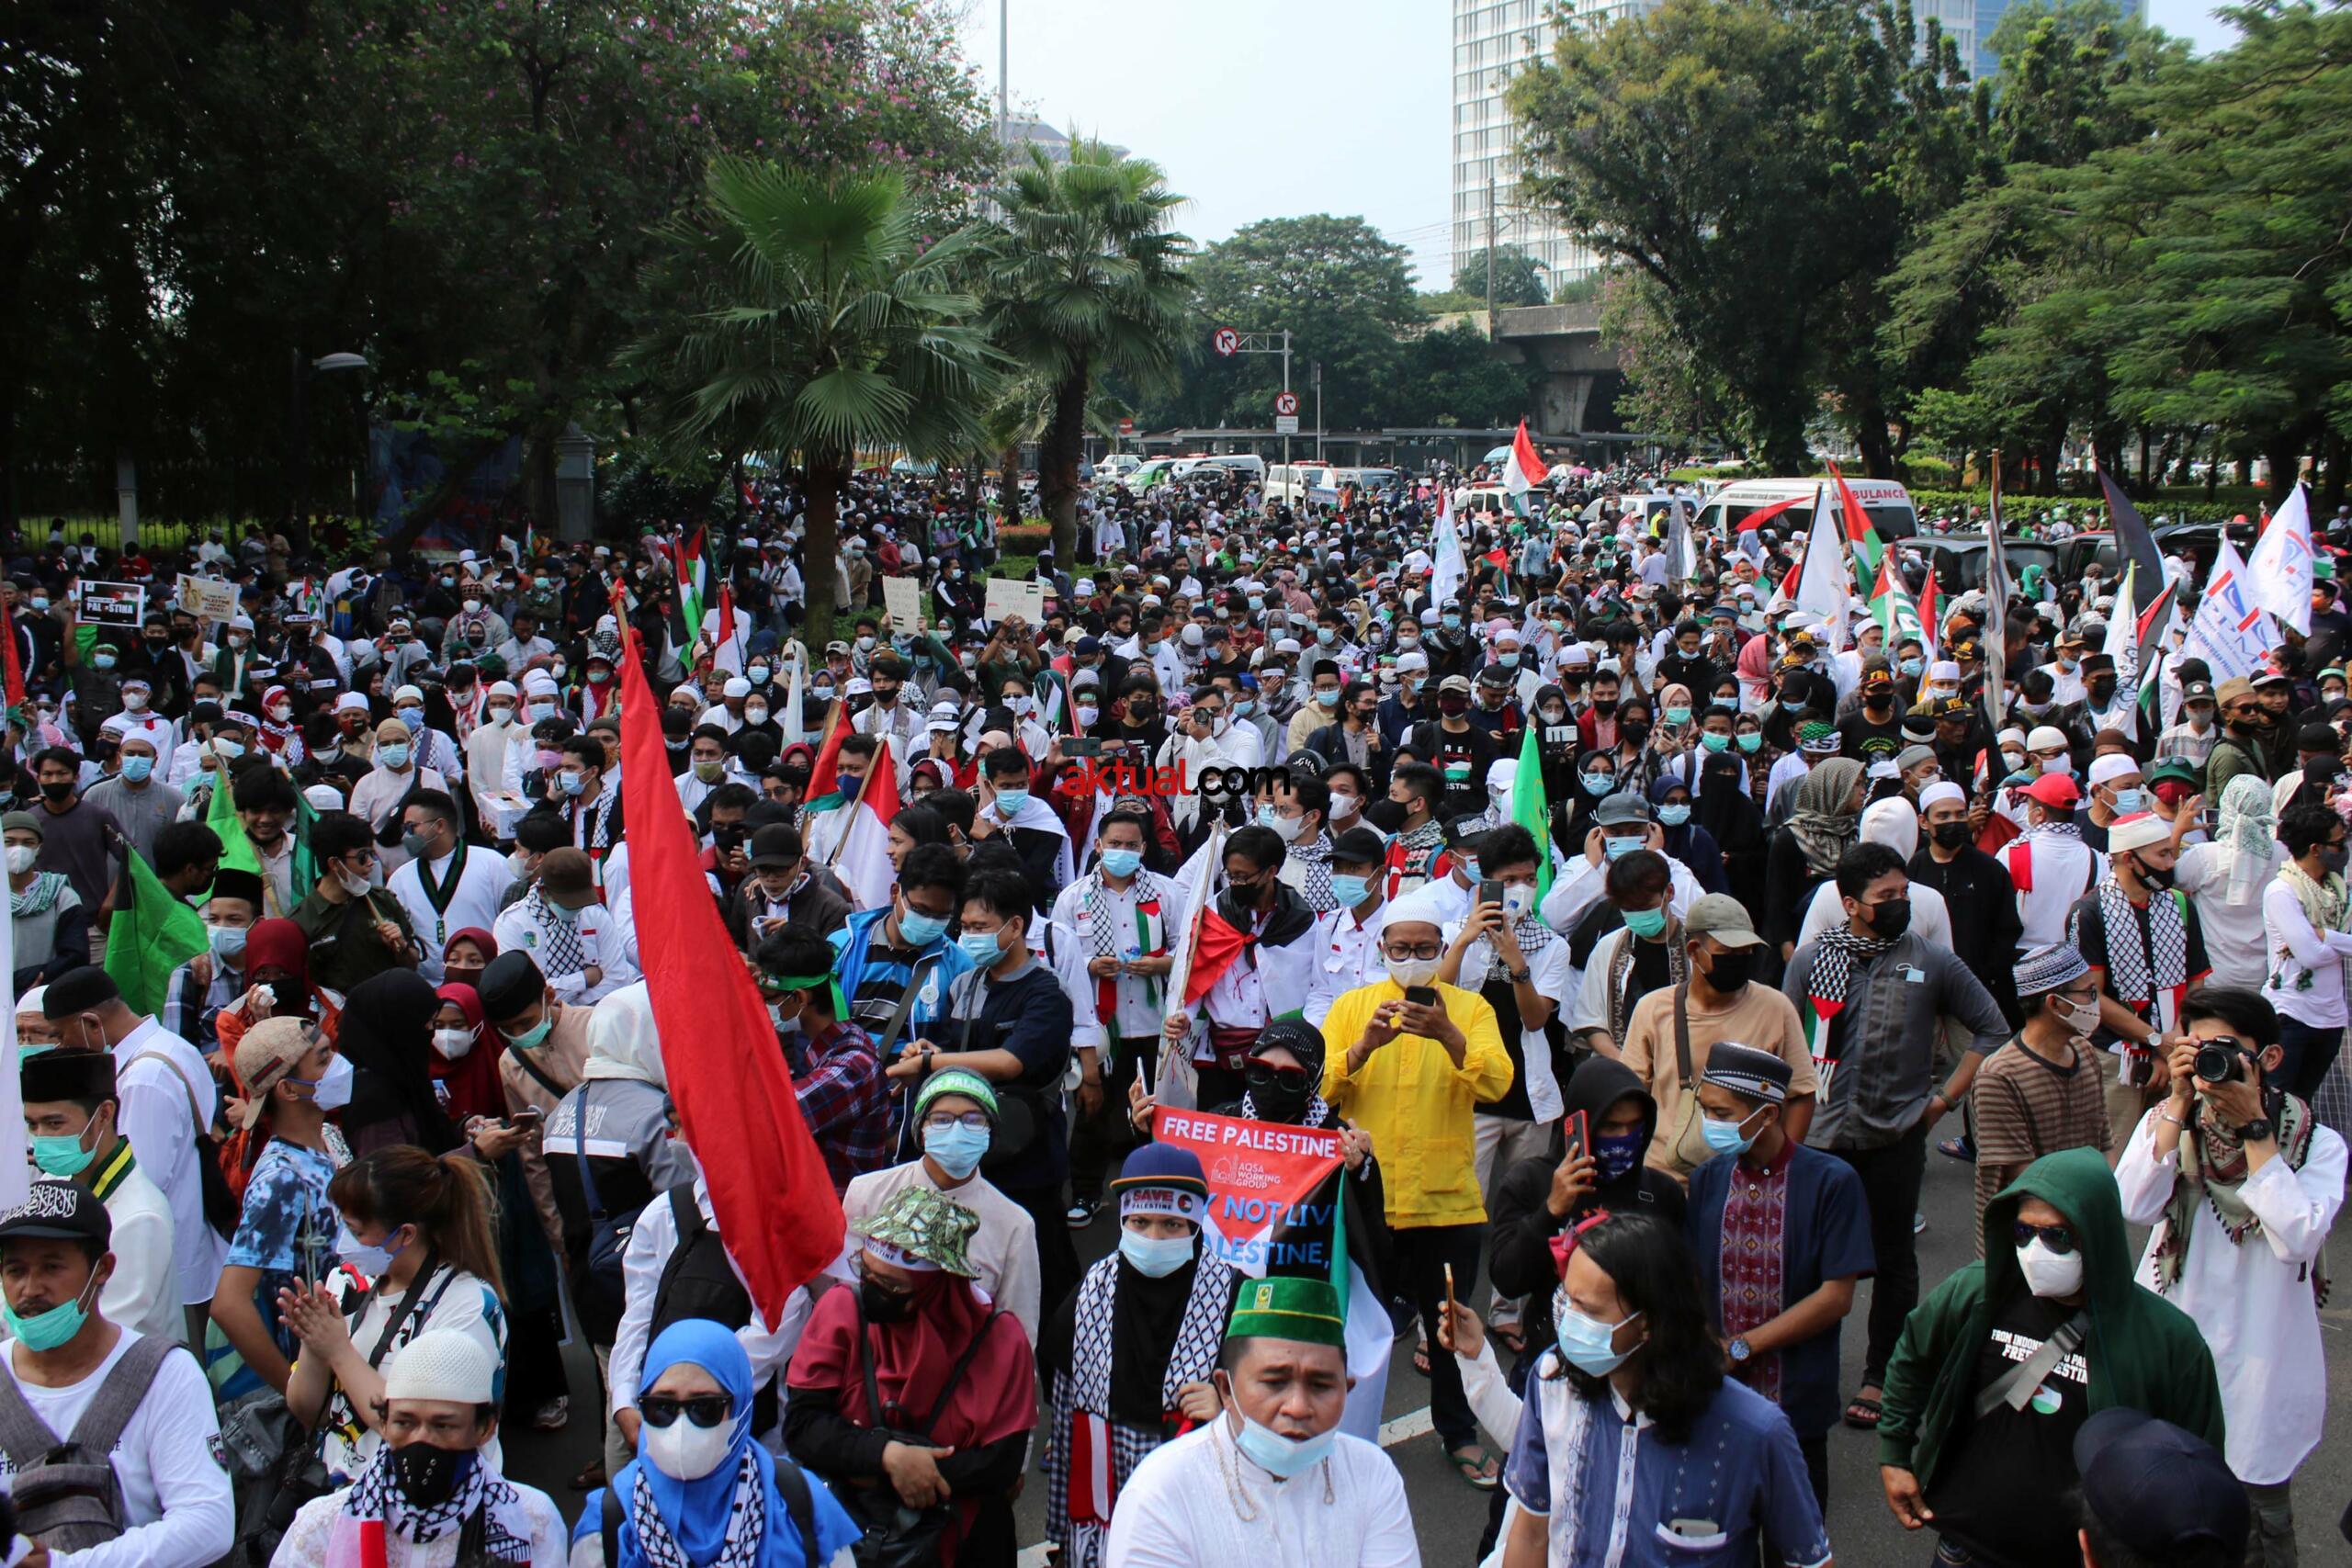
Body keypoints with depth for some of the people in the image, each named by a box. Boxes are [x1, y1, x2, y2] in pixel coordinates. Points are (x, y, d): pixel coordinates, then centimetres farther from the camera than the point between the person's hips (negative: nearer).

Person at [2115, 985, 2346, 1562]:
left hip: (2257, 1370, -2)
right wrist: (2181, 1102, -19)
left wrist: (2252, 1126, -22)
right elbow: (2134, 1205, -18)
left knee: (2257, 1532, 13)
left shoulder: (2317, 1146, -8)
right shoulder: (2168, 1121, 0)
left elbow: (2297, 1237, -25)